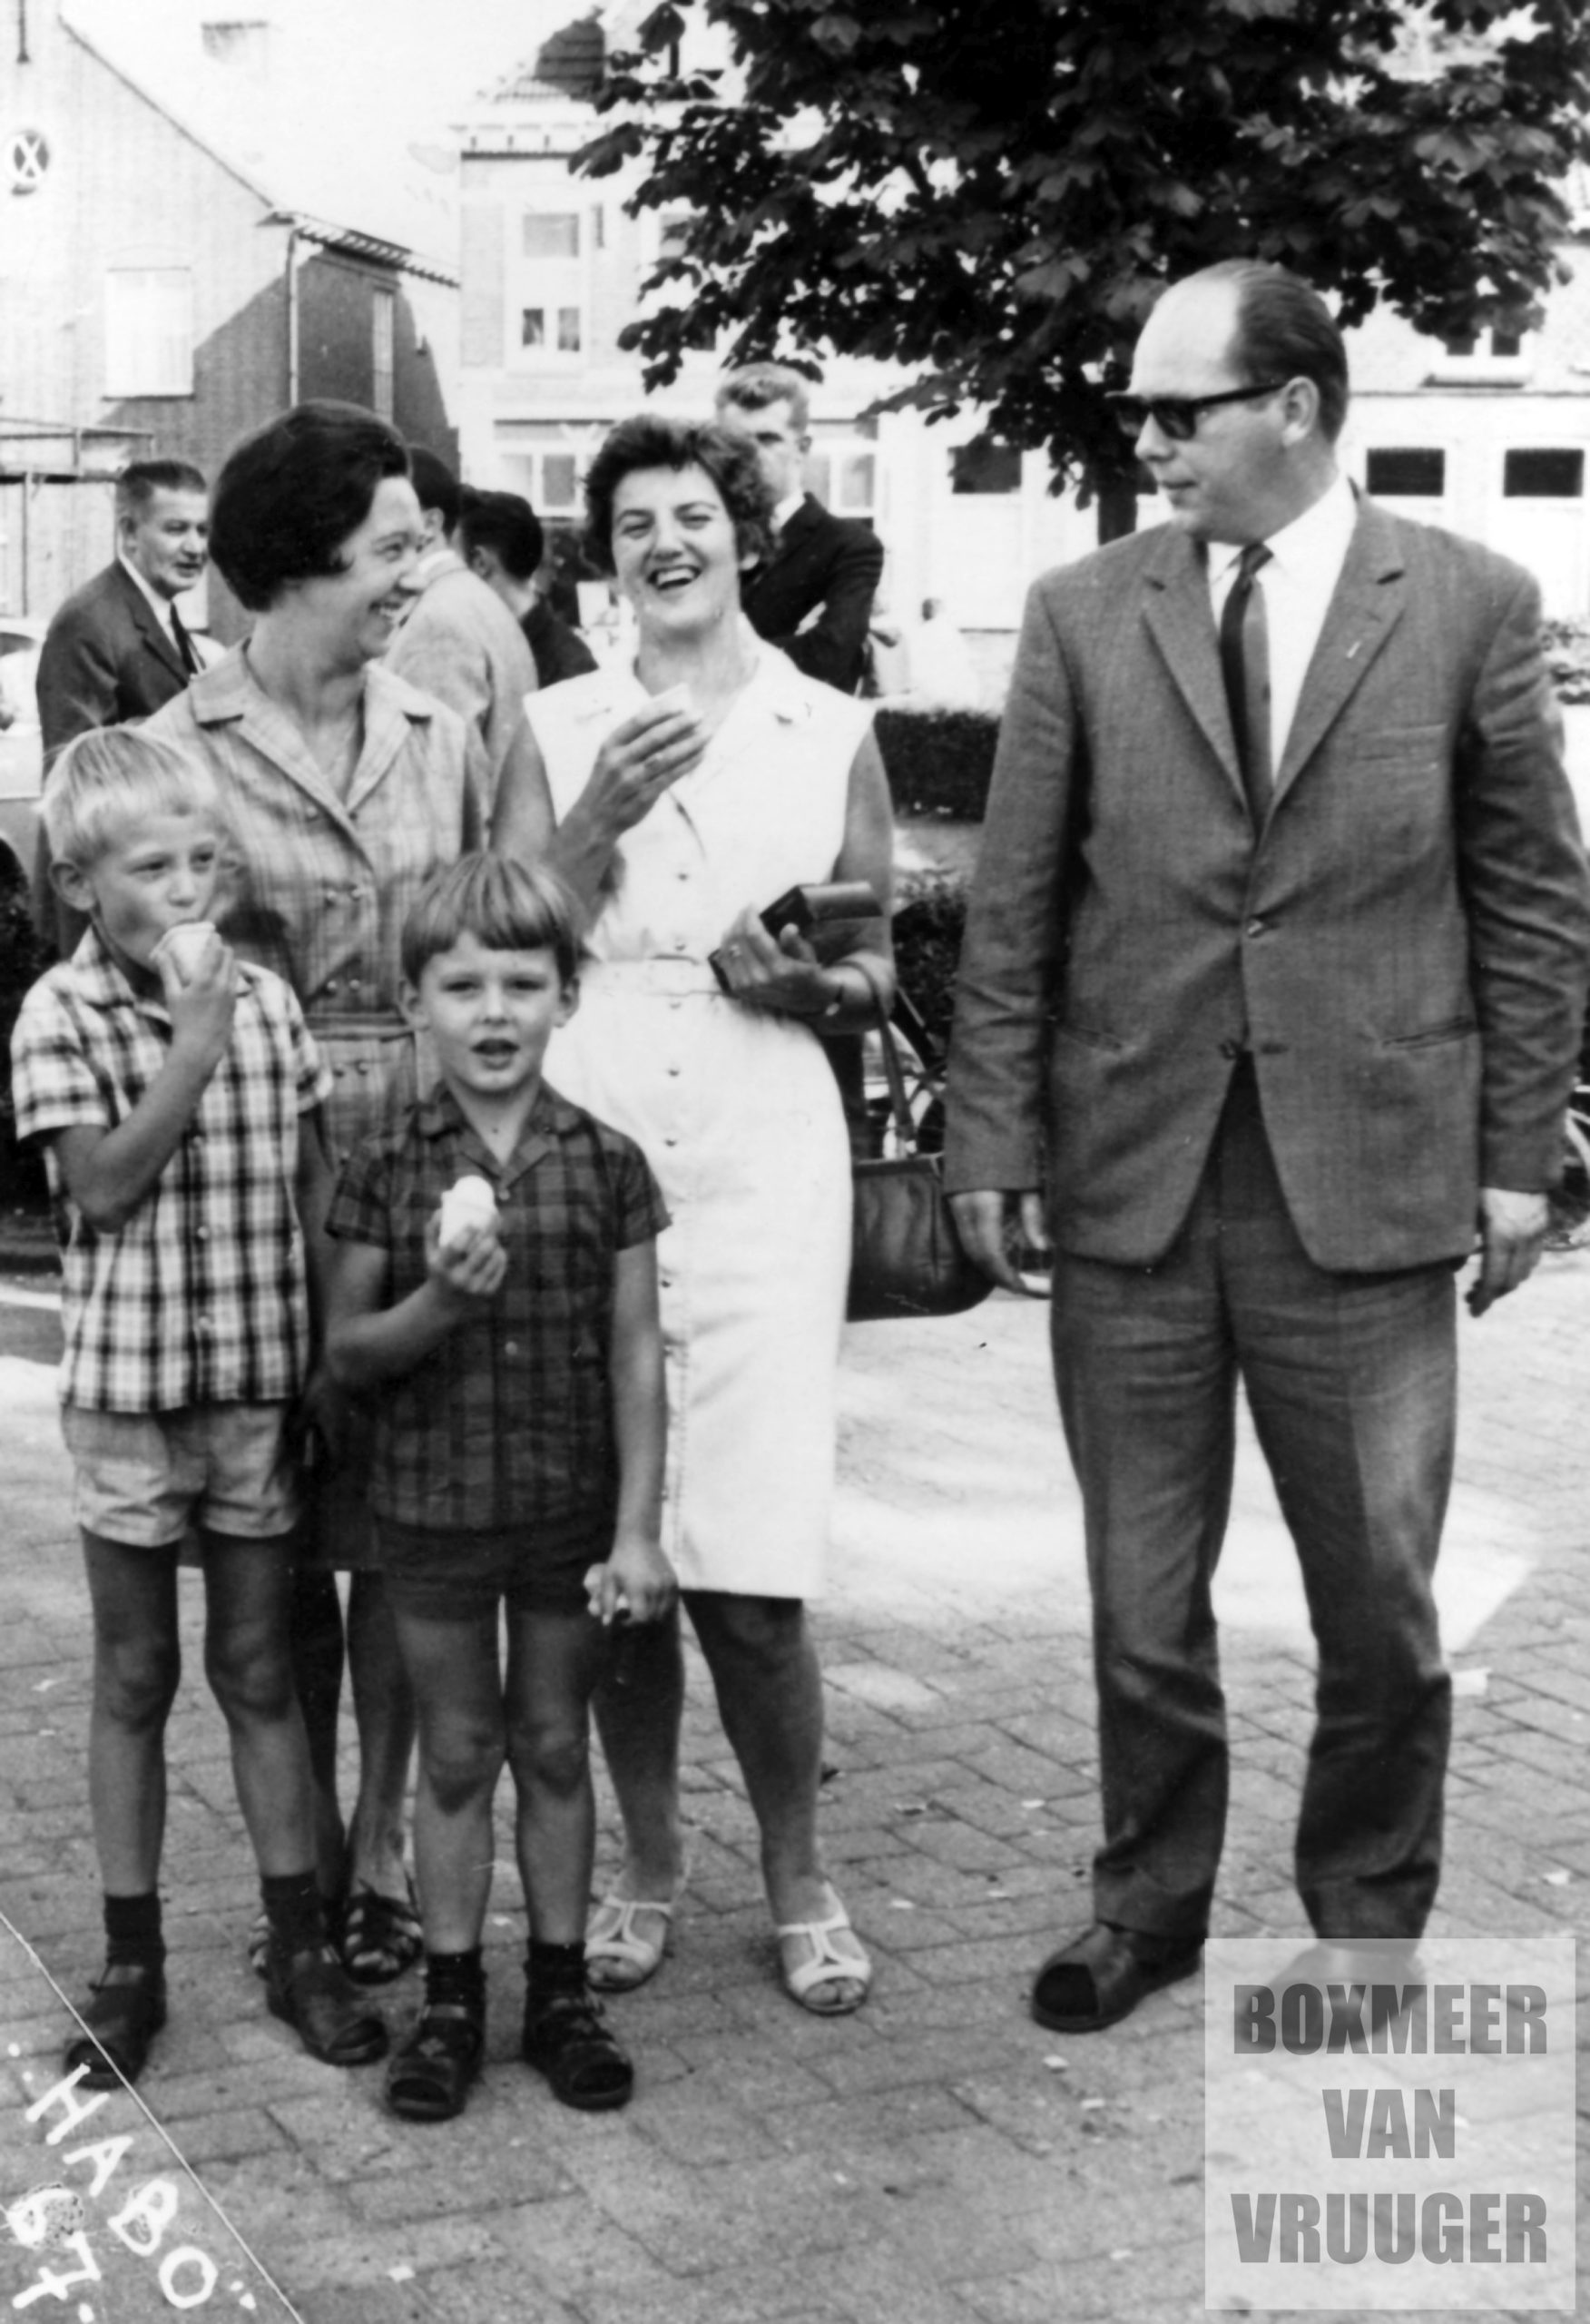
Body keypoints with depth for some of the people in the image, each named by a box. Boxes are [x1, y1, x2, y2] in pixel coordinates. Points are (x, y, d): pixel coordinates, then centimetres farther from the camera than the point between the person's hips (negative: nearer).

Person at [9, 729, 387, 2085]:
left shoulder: (267, 1000, 1)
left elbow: (313, 1182, 6)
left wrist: (335, 1347, 1)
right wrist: (196, 1043, -21)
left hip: (262, 1383, 2)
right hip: (127, 1390, -2)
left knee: (260, 1670, 12)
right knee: (135, 1679, 9)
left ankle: (301, 1947, 21)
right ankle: (131, 1966, 20)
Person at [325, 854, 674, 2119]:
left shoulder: (608, 1165, -5)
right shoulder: (388, 1171, -5)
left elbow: (636, 1354, -4)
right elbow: (348, 1350, 0)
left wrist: (639, 1529, -7)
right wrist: (437, 1303, -20)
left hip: (573, 1505, 0)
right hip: (434, 1505, 0)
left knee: (556, 1745, 12)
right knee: (456, 1753, 11)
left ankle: (562, 1990, 26)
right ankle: (451, 2000, 23)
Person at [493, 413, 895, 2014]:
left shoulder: (833, 734, 8)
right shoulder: (556, 727, 10)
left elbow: (874, 971, 13)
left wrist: (804, 982, -9)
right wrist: (600, 818, -10)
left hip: (762, 1157, -1)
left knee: (747, 1572, -7)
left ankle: (795, 1877, 14)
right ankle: (647, 1865, 23)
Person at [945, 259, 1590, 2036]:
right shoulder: (1084, 613, 3)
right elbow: (1014, 902, 4)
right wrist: (994, 1137, 0)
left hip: (1368, 1186, -1)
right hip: (1131, 1175, 1)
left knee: (1378, 1606, 8)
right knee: (1140, 1603, 11)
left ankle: (1366, 1927, 29)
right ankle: (1146, 1907, 31)